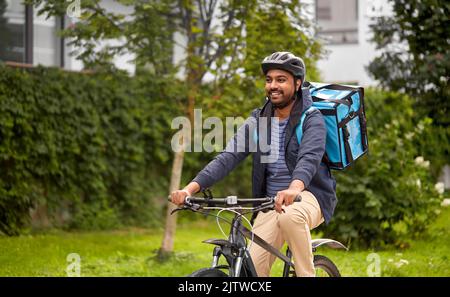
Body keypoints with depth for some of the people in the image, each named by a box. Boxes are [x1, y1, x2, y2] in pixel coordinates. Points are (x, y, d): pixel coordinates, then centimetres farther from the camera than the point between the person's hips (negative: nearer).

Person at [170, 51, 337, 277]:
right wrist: (191, 188, -24)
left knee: (290, 216, -39)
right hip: (272, 201, 4)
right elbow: (228, 157, -8)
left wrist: (293, 189, -52)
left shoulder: (312, 120, -9)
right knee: (252, 269, -13)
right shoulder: (258, 120, 4)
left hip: (310, 195, -4)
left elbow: (309, 158, -29)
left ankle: (307, 275, -23)